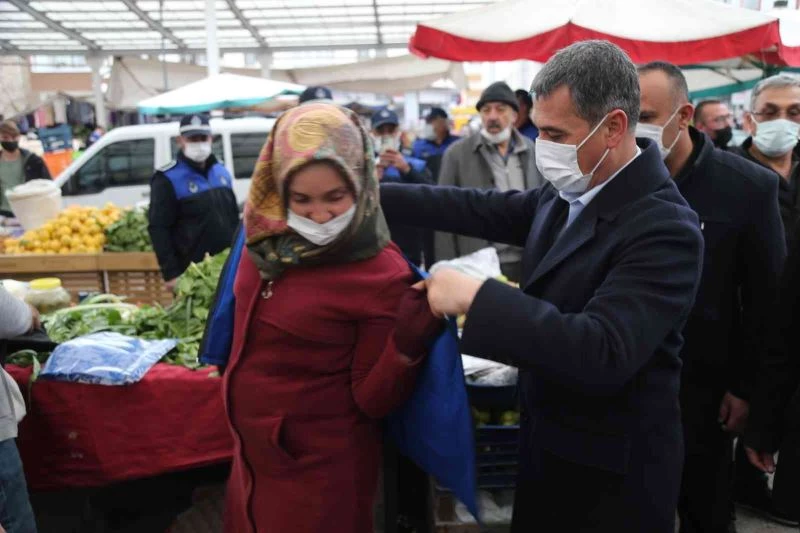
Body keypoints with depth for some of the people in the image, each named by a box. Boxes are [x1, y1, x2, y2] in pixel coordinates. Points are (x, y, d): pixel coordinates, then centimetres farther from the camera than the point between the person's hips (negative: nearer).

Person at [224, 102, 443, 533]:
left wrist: (409, 344, -35)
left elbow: (372, 400, -19)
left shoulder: (381, 273, -24)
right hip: (251, 452, 6)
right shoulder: (266, 240, -7)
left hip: (321, 469, -6)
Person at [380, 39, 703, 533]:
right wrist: (373, 194, 5)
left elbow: (602, 352, -35)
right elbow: (484, 210, 7)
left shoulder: (663, 229, -26)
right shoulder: (567, 194, -1)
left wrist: (475, 295, -33)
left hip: (610, 473, -7)